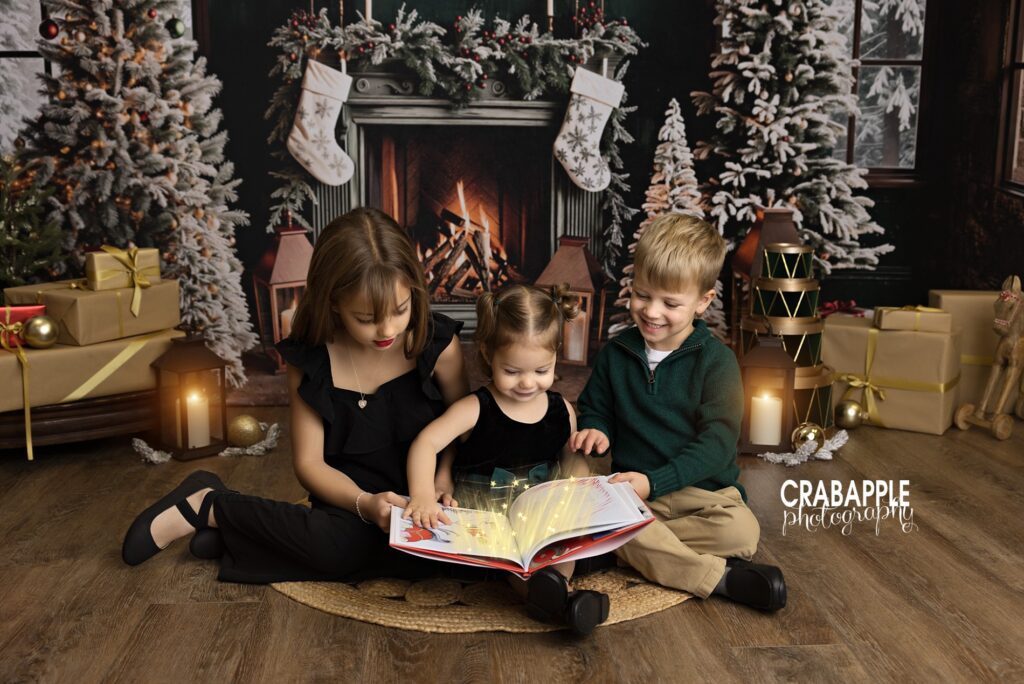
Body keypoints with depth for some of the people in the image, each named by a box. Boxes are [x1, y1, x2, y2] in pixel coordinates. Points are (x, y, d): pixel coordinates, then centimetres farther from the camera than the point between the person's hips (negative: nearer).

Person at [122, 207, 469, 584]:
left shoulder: (437, 343, -13)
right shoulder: (310, 359, -10)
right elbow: (310, 462, -6)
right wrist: (364, 503, -25)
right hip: (351, 499, -1)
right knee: (337, 545, -36)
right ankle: (209, 505, -7)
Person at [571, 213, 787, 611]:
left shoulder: (716, 360, -4)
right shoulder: (616, 353, 8)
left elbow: (718, 440, -12)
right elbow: (594, 409, 20)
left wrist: (655, 481, -23)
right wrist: (595, 430, -6)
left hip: (702, 487, -2)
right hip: (633, 487, 3)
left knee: (742, 531, -32)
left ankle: (647, 548, -18)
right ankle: (720, 578, -26)